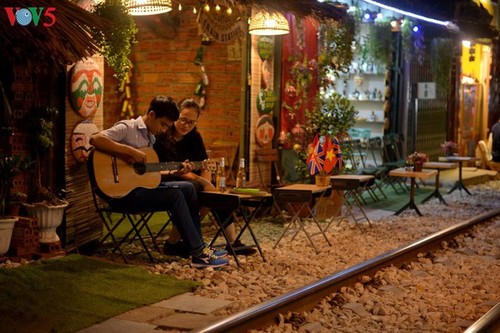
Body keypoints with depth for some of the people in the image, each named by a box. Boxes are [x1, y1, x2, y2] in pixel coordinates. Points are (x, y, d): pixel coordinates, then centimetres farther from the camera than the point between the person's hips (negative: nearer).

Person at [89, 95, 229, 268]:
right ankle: (198, 254, -17)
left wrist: (175, 171, 4)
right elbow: (95, 139, -26)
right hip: (124, 192, -9)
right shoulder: (127, 128, -9)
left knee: (187, 188, 2)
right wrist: (129, 150, -28)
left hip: (143, 186, 9)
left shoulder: (150, 137, 17)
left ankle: (198, 245, 2)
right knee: (175, 195, -22)